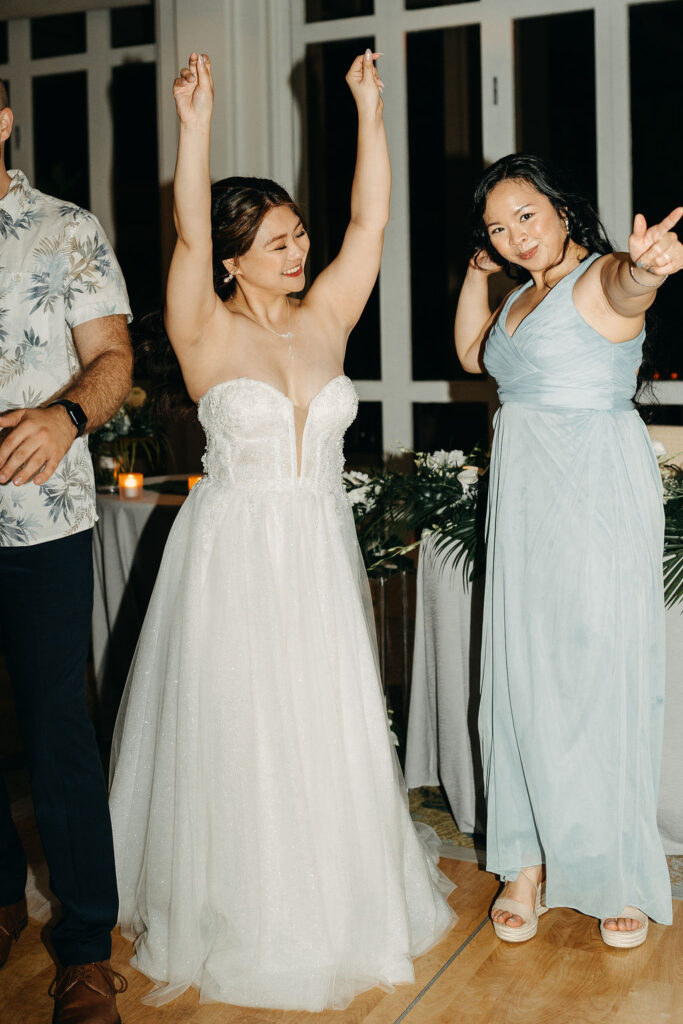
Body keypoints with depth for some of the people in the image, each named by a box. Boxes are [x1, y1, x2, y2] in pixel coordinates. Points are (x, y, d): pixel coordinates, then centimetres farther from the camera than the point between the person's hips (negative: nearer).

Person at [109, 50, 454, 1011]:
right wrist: (195, 124, -32)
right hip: (236, 547, -4)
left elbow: (370, 219, -3)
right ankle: (239, 913, 25)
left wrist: (369, 109, -10)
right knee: (236, 733, 6)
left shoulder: (326, 318, 4)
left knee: (330, 727, 13)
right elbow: (187, 237, -22)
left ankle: (338, 896, 33)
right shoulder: (208, 334, -7)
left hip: (321, 548, 4)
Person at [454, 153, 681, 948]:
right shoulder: (522, 296, 16)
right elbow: (473, 355, 32)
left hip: (598, 494, -7)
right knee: (522, 675, 6)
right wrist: (477, 275, 19)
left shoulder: (599, 278, -8)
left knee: (601, 670, -3)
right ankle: (528, 864, 15)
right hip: (524, 498, 8)